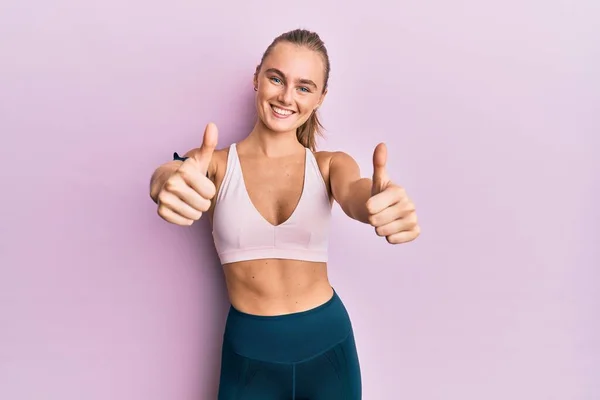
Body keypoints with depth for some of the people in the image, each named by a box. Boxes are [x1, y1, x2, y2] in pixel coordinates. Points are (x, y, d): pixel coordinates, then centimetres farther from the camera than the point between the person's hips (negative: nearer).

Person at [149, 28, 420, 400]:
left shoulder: (331, 164, -2)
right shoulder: (215, 164, -5)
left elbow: (355, 194, -23)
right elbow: (169, 173, -25)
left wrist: (380, 200, -47)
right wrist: (171, 182, -50)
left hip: (328, 344, 1)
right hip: (249, 351, -1)